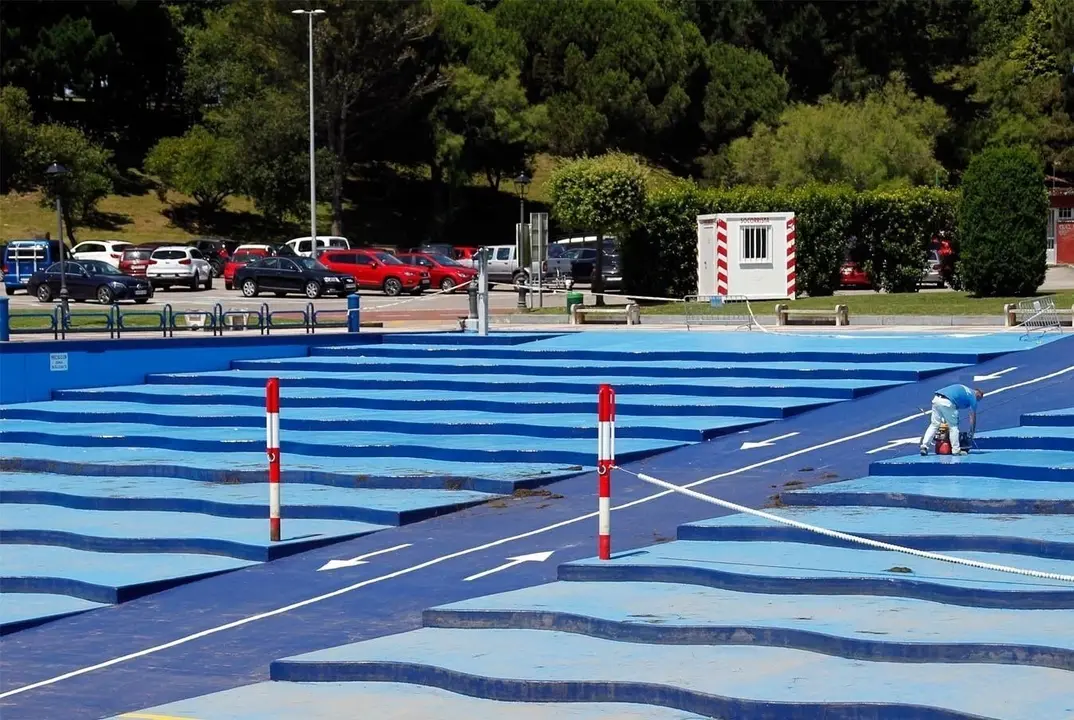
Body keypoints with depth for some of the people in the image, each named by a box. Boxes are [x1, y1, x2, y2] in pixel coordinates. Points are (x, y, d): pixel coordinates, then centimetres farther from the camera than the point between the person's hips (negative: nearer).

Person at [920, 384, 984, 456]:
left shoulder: (963, 389, 33)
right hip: (947, 402, -6)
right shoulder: (973, 397, 15)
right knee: (953, 426, 8)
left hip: (936, 399, 6)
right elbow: (973, 418, 18)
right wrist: (971, 433, 28)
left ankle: (924, 446, 6)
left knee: (934, 425, 14)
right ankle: (956, 450, 9)